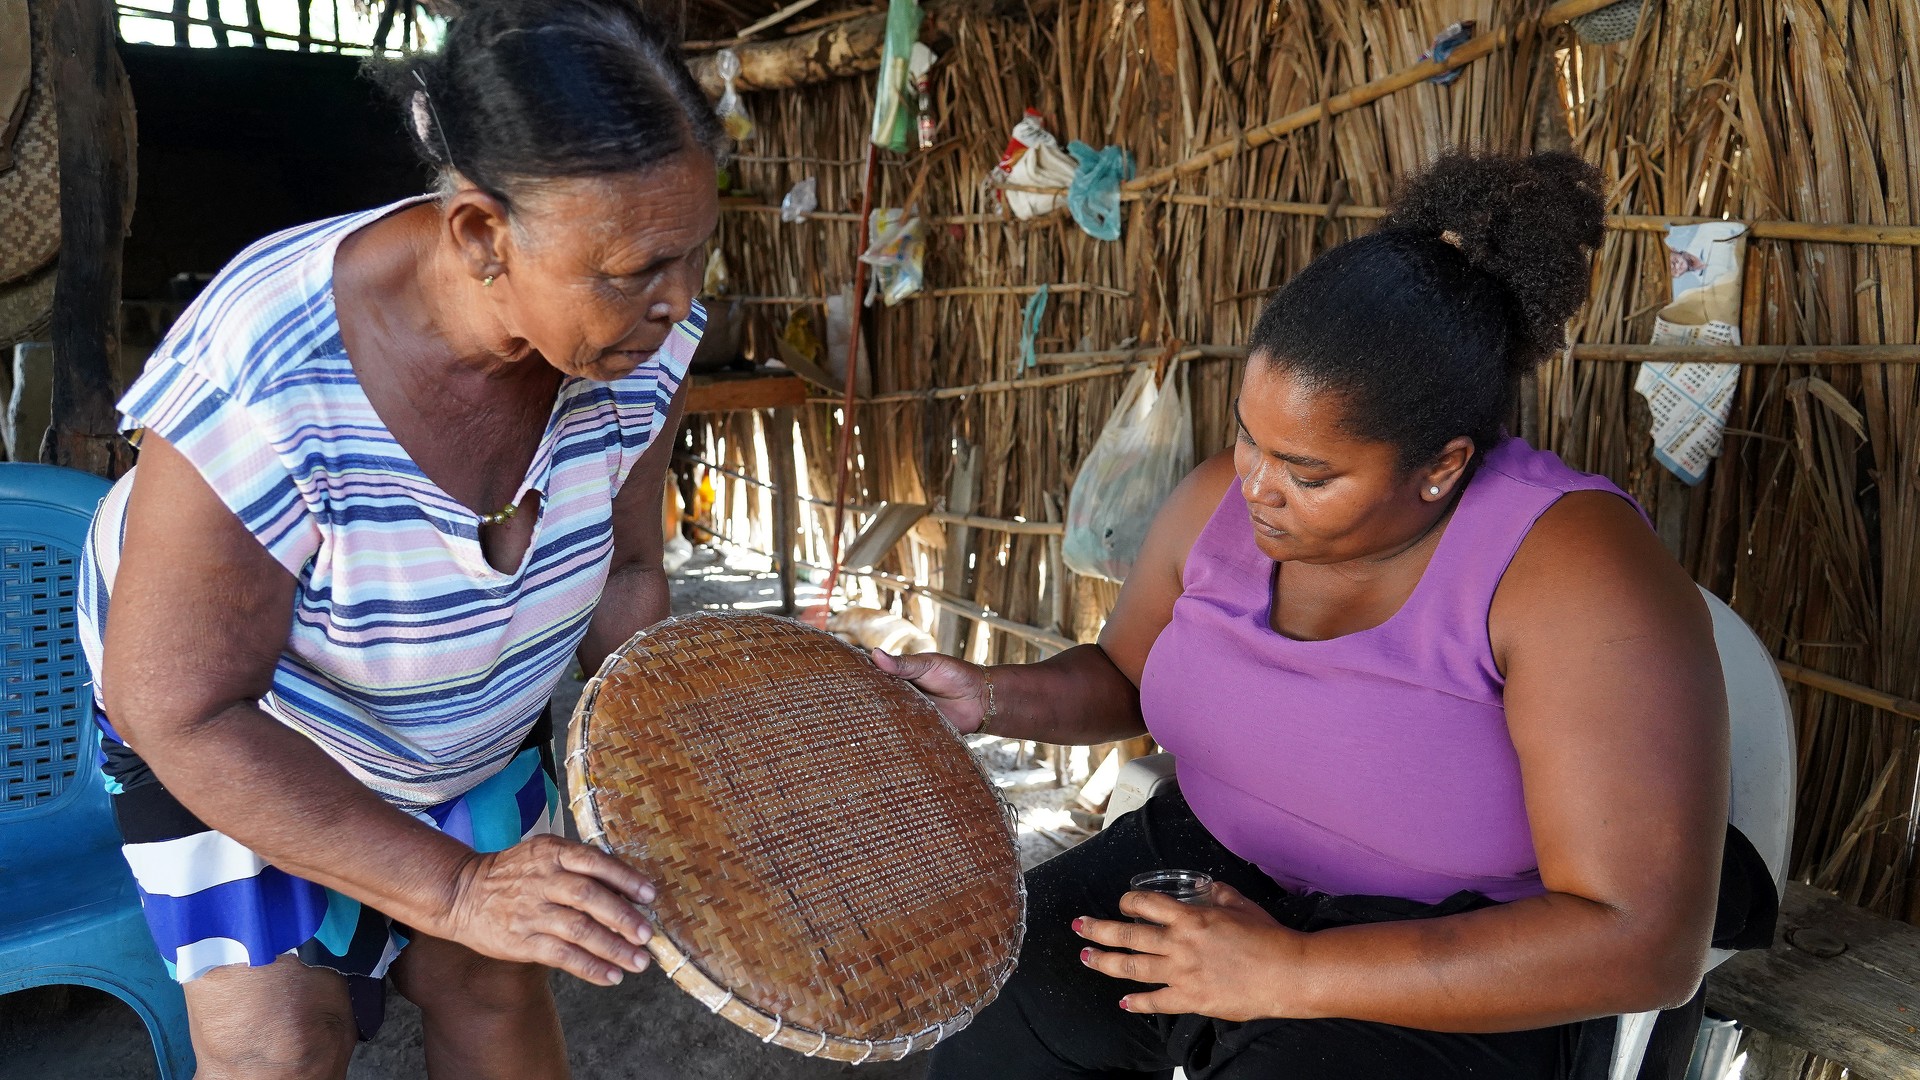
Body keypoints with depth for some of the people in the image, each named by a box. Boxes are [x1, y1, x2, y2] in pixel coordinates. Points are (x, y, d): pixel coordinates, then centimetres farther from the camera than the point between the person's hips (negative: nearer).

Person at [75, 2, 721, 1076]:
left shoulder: (637, 339, -23)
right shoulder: (263, 384, -39)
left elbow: (623, 573, -8)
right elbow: (179, 710, -30)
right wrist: (454, 886, -33)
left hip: (480, 708, 4)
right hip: (233, 722, -3)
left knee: (496, 983, 6)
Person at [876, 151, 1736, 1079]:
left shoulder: (1571, 571, -22)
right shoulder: (1221, 501, -5)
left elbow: (1644, 940, -24)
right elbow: (1125, 676, 14)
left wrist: (1289, 972, -26)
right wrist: (995, 698, -8)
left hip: (1438, 973, -4)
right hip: (1199, 864, 5)